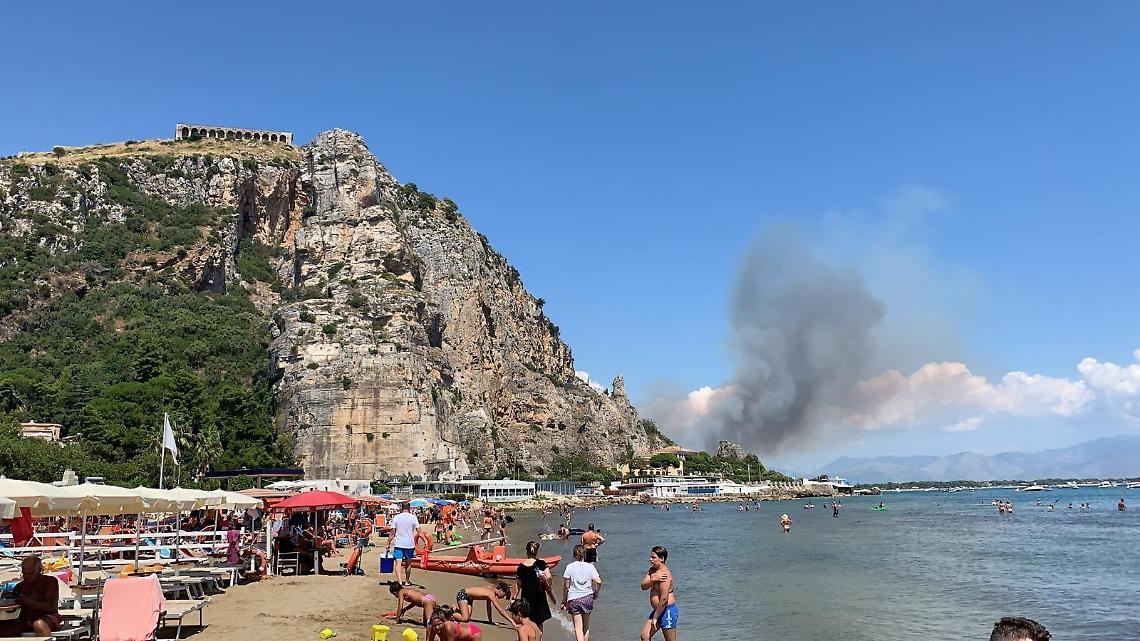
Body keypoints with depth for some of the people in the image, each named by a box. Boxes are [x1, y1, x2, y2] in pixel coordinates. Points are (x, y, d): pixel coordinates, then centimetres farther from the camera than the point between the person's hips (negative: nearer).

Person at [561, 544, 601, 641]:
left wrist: (564, 600, 4)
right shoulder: (590, 566, -2)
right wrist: (595, 593, 6)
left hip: (574, 599, -2)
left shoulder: (570, 567, -6)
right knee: (586, 626, 19)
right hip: (587, 598, 2)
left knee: (578, 627, 0)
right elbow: (598, 582, -10)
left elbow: (566, 586, -6)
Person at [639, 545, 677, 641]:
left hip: (667, 610, -10)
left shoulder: (664, 574, -21)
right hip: (658, 609, 10)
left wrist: (655, 618, -19)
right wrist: (653, 580, -22)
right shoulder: (652, 570, 8)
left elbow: (664, 599, -24)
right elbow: (643, 586, -2)